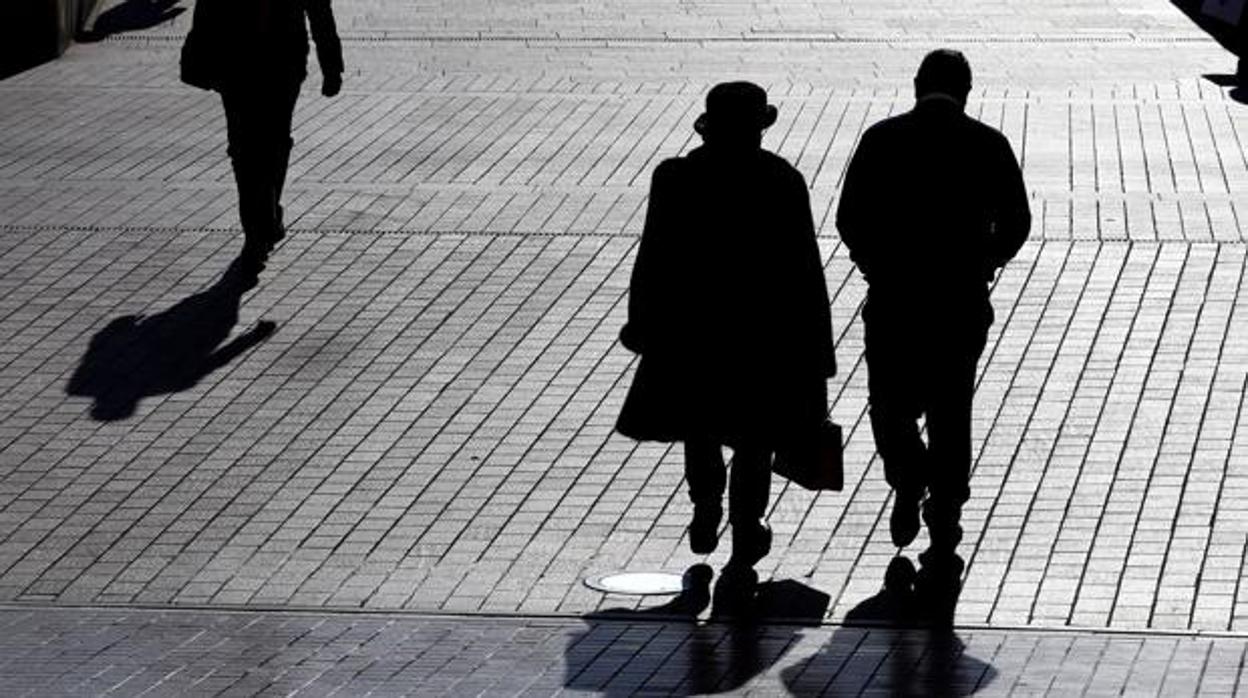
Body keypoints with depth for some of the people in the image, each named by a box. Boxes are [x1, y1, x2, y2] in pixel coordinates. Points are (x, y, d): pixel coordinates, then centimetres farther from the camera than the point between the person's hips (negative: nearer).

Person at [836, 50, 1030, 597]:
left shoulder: (881, 140, -1)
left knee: (890, 404, 19)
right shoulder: (987, 145, 0)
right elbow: (1015, 223, -2)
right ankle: (943, 545, 7)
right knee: (950, 416, 9)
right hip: (962, 302, 1)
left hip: (893, 299, -1)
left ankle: (909, 479, -8)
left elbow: (848, 219, -3)